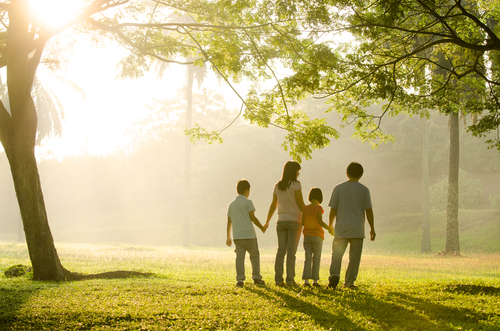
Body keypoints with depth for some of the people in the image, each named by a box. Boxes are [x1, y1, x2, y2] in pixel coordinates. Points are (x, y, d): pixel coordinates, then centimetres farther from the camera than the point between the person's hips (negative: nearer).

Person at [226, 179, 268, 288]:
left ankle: (240, 279, -10)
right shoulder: (247, 202, -2)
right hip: (249, 234, -4)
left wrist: (228, 237, 20)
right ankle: (256, 278, 10)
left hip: (237, 236, 4)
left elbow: (229, 222, 15)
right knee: (254, 255, 8)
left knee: (240, 257, 0)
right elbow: (252, 217, -8)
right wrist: (262, 227, 6)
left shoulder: (231, 204, 14)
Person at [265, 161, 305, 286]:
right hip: (294, 221, -4)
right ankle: (290, 279, -6)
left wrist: (267, 222, 21)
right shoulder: (295, 184, -6)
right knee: (291, 251, -4)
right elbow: (301, 204, -8)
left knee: (281, 250, 3)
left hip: (281, 221, 4)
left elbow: (273, 206, 12)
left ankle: (278, 279, -2)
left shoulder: (277, 186, 9)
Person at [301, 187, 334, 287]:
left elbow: (302, 222, 3)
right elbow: (320, 222, -15)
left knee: (308, 258, 3)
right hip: (317, 236, -3)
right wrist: (330, 228, -3)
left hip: (307, 236, 3)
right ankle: (315, 280, 0)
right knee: (316, 259, 2)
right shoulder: (319, 208, -9)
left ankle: (306, 280, -6)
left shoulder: (305, 208, 3)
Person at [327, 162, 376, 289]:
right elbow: (368, 210, 0)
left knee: (336, 254, 4)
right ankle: (349, 281, 8)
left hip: (341, 228, 1)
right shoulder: (364, 190, 0)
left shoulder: (338, 188, 2)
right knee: (354, 257, 7)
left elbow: (333, 210, 2)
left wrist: (330, 225, 16)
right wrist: (372, 229, 8)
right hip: (357, 229, -1)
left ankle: (334, 274, -19)